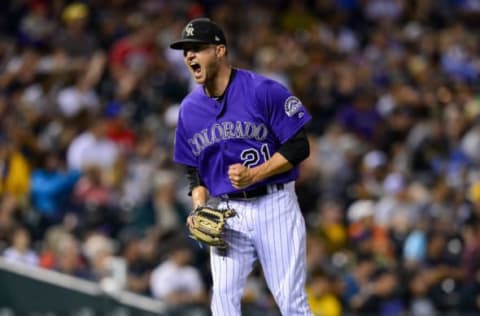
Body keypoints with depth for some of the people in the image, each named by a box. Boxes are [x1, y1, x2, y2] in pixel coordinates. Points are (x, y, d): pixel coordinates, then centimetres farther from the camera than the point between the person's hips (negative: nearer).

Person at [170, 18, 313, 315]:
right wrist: (199, 209, -1)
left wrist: (254, 175, -20)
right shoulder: (189, 109, 7)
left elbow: (299, 147, -9)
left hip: (274, 204, -4)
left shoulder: (263, 90, -9)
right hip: (226, 213, 4)